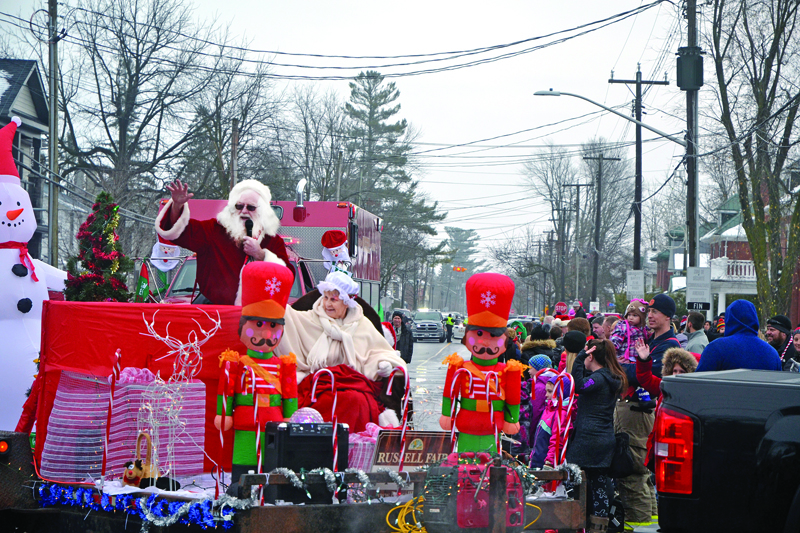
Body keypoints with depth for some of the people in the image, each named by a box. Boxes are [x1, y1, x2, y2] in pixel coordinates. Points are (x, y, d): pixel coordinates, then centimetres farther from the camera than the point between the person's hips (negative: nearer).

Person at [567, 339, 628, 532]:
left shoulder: (599, 378, -13)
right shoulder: (612, 378, 15)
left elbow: (579, 385, -31)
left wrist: (580, 358, -29)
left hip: (588, 439, -9)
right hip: (605, 439, 9)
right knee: (600, 481, 10)